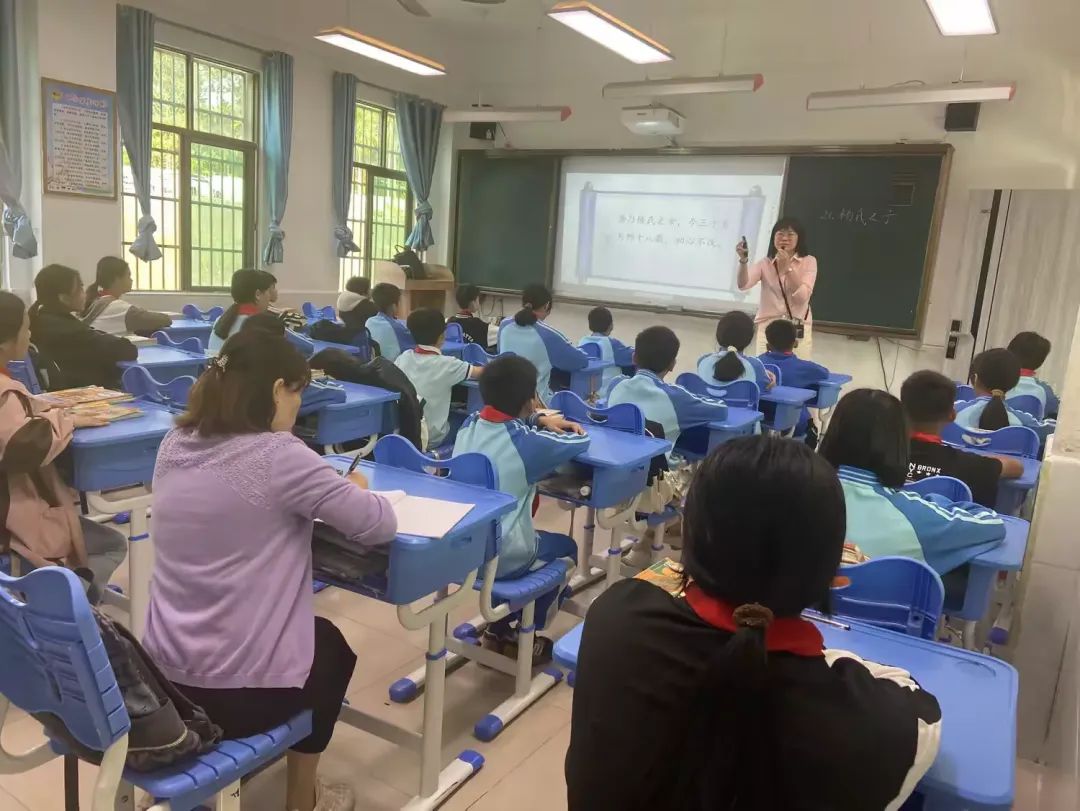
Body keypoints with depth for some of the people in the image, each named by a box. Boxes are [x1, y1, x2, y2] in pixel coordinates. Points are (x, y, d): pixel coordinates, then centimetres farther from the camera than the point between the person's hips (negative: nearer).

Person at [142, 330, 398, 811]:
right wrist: (352, 493, 5)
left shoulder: (175, 445, 0)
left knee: (310, 631, 33)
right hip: (237, 689, -6)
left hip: (164, 673, 7)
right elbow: (379, 526, -15)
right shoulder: (277, 455, -22)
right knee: (331, 644, 27)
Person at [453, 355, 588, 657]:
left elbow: (506, 418, 22)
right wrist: (545, 427, 13)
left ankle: (498, 628, 39)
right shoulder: (528, 443, -20)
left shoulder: (469, 425, -1)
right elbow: (581, 439, -2)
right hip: (501, 558, -6)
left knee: (537, 537, 36)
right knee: (567, 548, 25)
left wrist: (540, 420, 9)